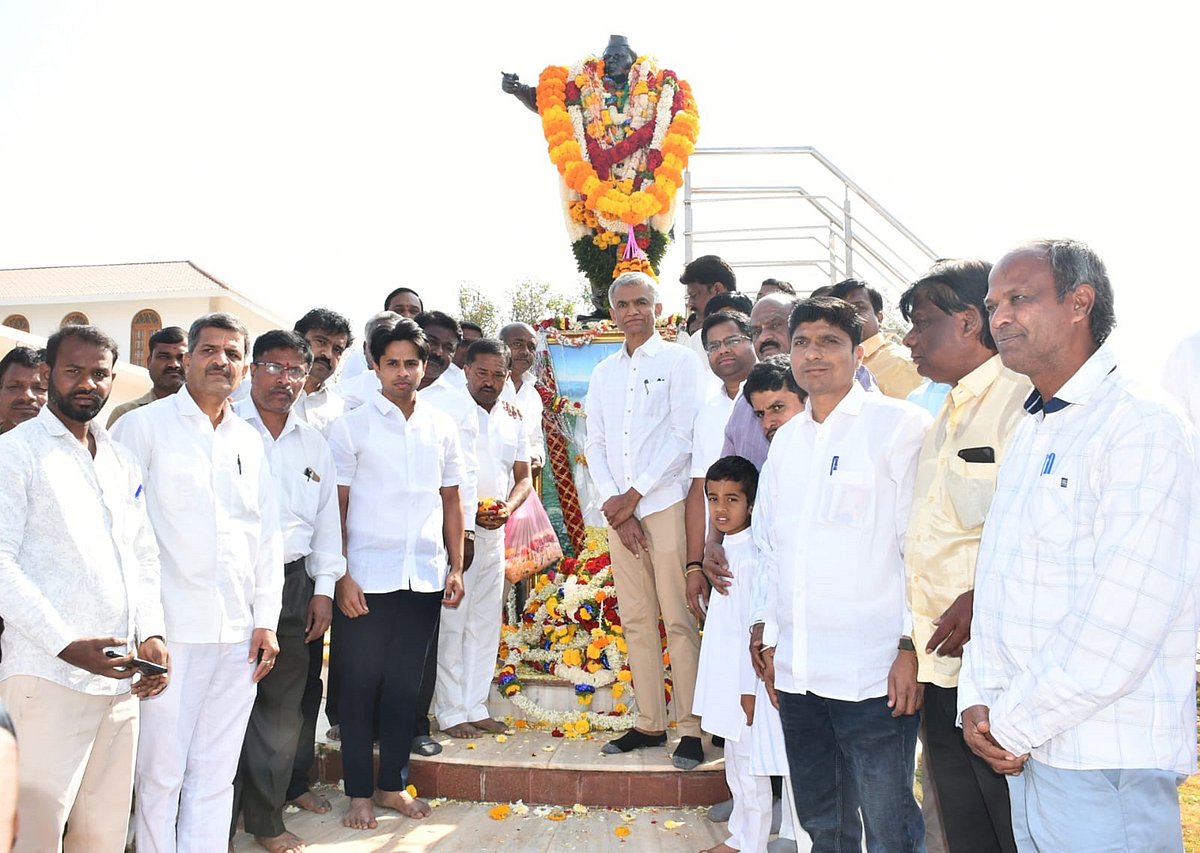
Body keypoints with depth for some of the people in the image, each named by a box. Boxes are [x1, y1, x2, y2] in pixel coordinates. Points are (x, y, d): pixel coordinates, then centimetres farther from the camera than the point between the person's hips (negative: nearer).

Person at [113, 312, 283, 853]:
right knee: (160, 773, 1)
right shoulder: (143, 427, -1)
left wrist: (266, 620, 8)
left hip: (238, 635, 5)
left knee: (216, 775, 10)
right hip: (171, 629, -4)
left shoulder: (250, 442, 14)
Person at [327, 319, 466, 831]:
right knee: (360, 684, 6)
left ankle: (393, 784, 25)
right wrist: (341, 576, -10)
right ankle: (359, 792, 18)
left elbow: (451, 503, 13)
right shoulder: (351, 427, -1)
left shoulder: (441, 427, 8)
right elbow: (336, 507, -3)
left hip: (425, 578, 3)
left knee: (404, 684, 11)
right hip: (367, 578, -3)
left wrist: (455, 567, 7)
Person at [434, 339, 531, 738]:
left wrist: (508, 507, -5)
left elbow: (522, 476, 15)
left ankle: (476, 707, 20)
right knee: (451, 622, -3)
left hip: (494, 532, 6)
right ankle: (450, 711, 6)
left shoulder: (513, 418, 12)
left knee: (486, 622, 10)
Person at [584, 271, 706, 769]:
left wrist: (633, 495, -9)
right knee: (636, 620, 8)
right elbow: (595, 445, 11)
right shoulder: (603, 374, 16)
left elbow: (683, 437, -7)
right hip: (619, 511, 5)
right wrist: (615, 507, -2)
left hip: (667, 504, -5)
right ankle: (649, 723, 17)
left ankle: (690, 728, 1)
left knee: (679, 620, -5)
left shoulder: (679, 362, 1)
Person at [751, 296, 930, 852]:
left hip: (874, 673, -6)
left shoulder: (898, 425, -5)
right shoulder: (786, 439, 14)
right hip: (796, 673, 6)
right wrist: (766, 637, 16)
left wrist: (911, 648, -12)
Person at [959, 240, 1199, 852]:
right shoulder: (1031, 433, 13)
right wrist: (979, 700, 1)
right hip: (1025, 754, 8)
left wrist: (1012, 725, -14)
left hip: (1107, 767, -8)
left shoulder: (1144, 428, -15)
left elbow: (1117, 630, -21)